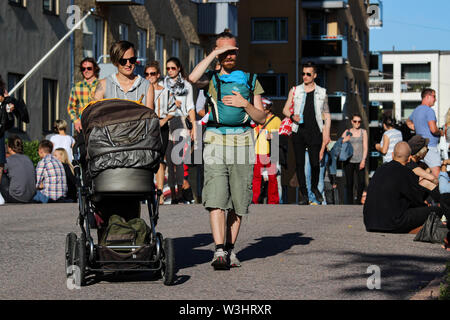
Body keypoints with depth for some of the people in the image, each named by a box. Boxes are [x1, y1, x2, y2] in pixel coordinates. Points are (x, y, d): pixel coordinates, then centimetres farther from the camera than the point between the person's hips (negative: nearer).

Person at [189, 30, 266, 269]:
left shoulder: (251, 81, 13)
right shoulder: (211, 79, 9)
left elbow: (261, 119, 10)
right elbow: (194, 78, -17)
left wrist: (244, 104, -8)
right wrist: (215, 53, -8)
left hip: (242, 142, 2)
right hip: (215, 142, -2)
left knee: (238, 203, 5)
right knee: (216, 199, -14)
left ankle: (230, 249, 16)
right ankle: (219, 251, -20)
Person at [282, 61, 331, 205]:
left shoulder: (322, 93, 9)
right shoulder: (295, 91, 8)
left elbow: (327, 115, 13)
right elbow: (285, 109, 13)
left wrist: (327, 134, 4)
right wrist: (292, 116, -9)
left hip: (315, 132, -1)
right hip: (298, 131, 1)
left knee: (315, 163, -8)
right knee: (299, 163, -1)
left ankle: (315, 187, 19)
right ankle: (304, 195, 6)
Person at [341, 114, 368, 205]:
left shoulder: (363, 132, 8)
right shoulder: (347, 132, 8)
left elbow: (365, 147, 4)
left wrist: (363, 160, -7)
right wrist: (344, 140, -10)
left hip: (359, 161, 0)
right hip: (349, 161, 0)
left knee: (361, 182, -11)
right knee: (349, 183, 0)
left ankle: (358, 200, 5)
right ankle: (350, 202, 8)